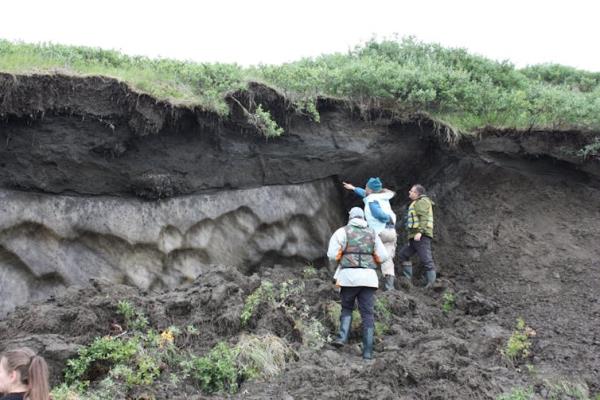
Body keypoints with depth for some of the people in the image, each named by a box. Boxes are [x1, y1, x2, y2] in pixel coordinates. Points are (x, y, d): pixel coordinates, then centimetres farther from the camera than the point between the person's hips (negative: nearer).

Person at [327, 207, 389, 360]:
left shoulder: (342, 231, 4)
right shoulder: (372, 234, 13)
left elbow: (333, 254, -5)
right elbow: (382, 257, 8)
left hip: (349, 276, -2)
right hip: (368, 277, 2)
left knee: (347, 308, 18)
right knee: (367, 313, 7)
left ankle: (342, 337, -2)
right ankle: (368, 351, 6)